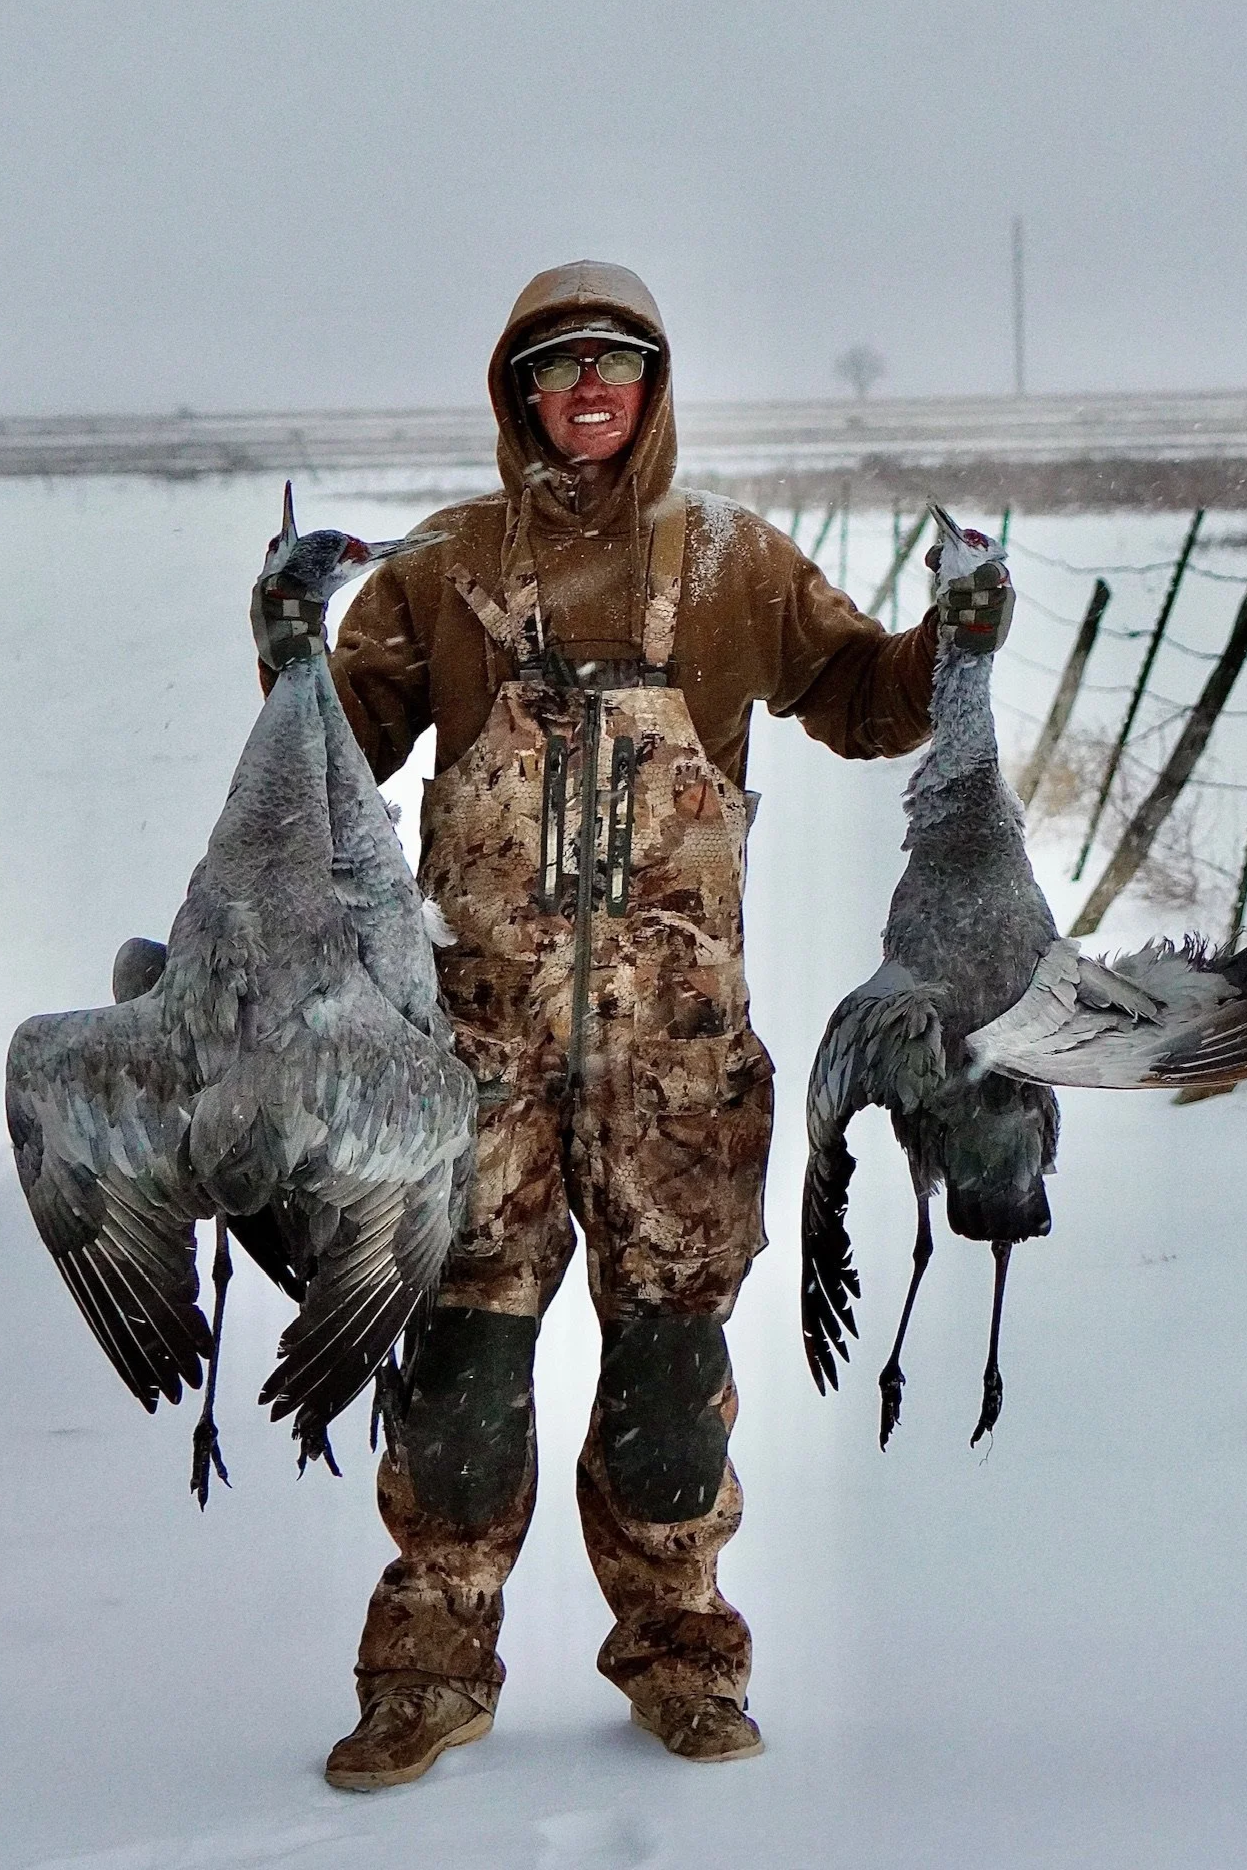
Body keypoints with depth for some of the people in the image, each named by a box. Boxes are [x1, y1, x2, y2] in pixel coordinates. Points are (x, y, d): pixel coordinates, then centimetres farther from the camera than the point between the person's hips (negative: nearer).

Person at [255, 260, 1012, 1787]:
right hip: (487, 1004, 0)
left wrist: (951, 648, -5)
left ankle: (680, 1657, 18)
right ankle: (433, 1664, 10)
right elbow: (343, 734, 12)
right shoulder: (446, 564, 10)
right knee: (467, 1323, -2)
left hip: (674, 1010, 0)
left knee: (670, 1320, 4)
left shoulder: (731, 560, 11)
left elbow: (857, 695, 14)